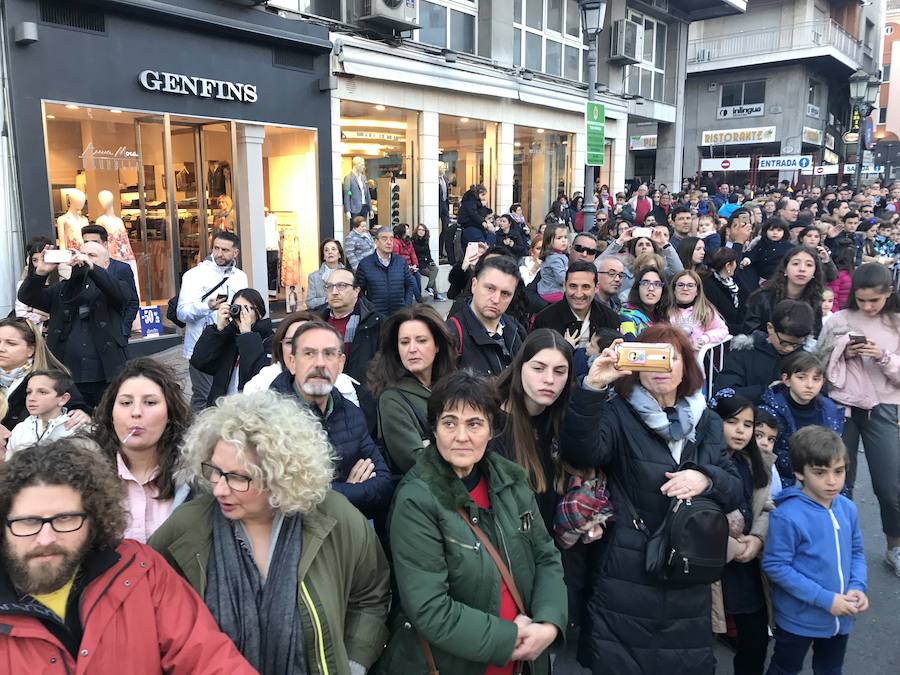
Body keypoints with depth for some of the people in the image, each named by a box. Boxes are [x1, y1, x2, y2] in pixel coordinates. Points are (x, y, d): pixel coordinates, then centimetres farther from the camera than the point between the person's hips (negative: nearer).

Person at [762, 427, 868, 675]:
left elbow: (856, 552, 6)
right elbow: (776, 567, -23)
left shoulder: (848, 509, -6)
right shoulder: (787, 516, -27)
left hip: (841, 618, 5)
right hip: (798, 619, -5)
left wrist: (858, 587, -11)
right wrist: (825, 599, -22)